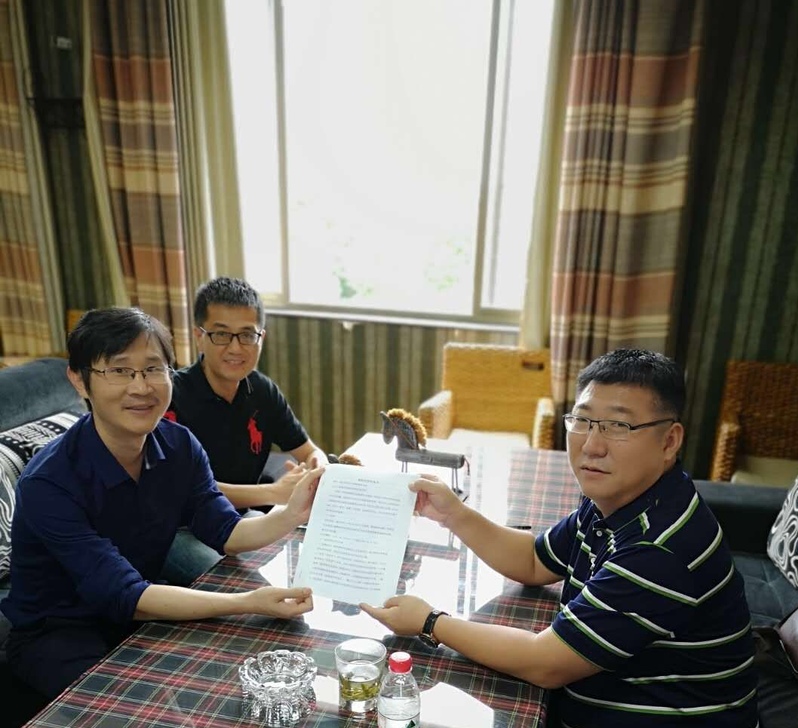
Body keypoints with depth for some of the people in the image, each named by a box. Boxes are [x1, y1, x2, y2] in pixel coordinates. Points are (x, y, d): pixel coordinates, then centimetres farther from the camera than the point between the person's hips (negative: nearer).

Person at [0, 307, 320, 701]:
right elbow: (123, 596, -33)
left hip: (140, 615, 5)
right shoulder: (48, 483, -29)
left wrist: (291, 514, -31)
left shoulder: (179, 445, -10)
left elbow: (226, 532, -10)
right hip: (58, 634, -5)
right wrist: (248, 603, -42)